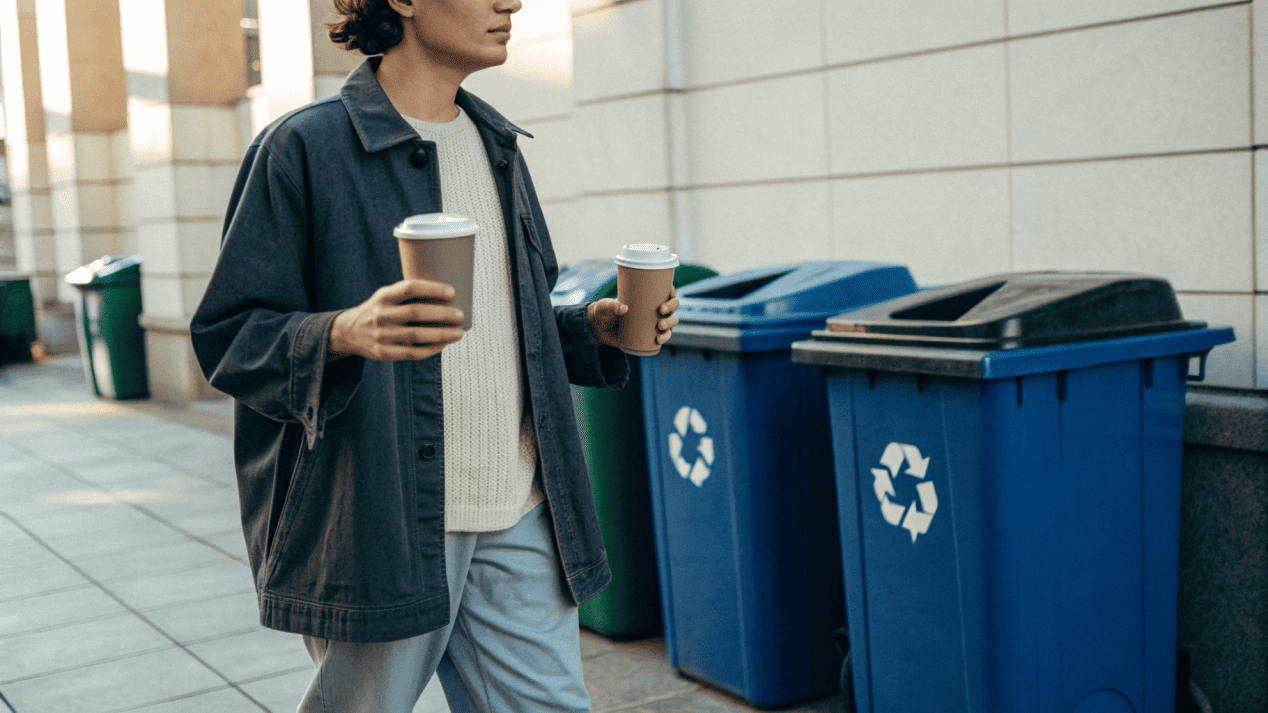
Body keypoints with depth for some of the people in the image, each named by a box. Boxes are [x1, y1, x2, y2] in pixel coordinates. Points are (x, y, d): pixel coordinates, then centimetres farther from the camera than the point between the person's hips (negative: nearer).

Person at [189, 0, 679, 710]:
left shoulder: (497, 145, 16)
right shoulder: (305, 147, -6)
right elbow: (228, 337, -8)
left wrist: (592, 328, 6)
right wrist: (345, 333, -27)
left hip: (516, 518, 6)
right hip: (378, 527, -5)